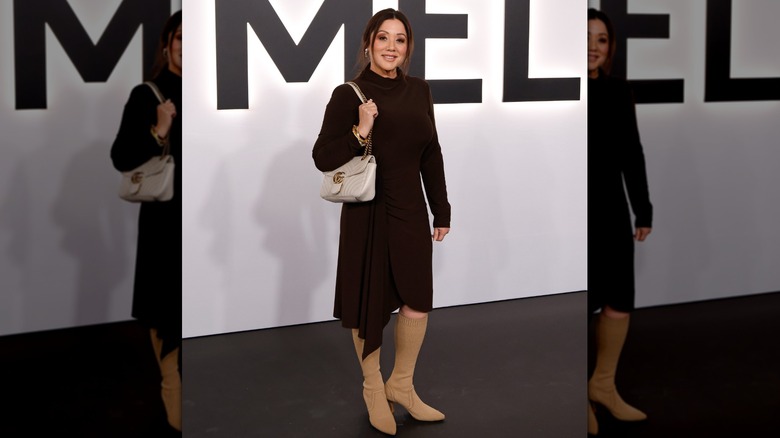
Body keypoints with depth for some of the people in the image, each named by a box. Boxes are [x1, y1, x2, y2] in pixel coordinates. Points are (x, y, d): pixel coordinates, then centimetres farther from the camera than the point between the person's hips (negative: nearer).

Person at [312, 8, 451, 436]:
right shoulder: (348, 95, -10)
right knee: (370, 301, 8)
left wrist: (442, 211, 11)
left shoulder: (418, 90, 4)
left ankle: (401, 385, 29)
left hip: (411, 209, 4)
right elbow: (322, 158, -10)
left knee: (417, 300, 9)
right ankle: (372, 386, 28)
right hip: (367, 212, -4)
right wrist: (359, 132, -25)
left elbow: (432, 156, 10)